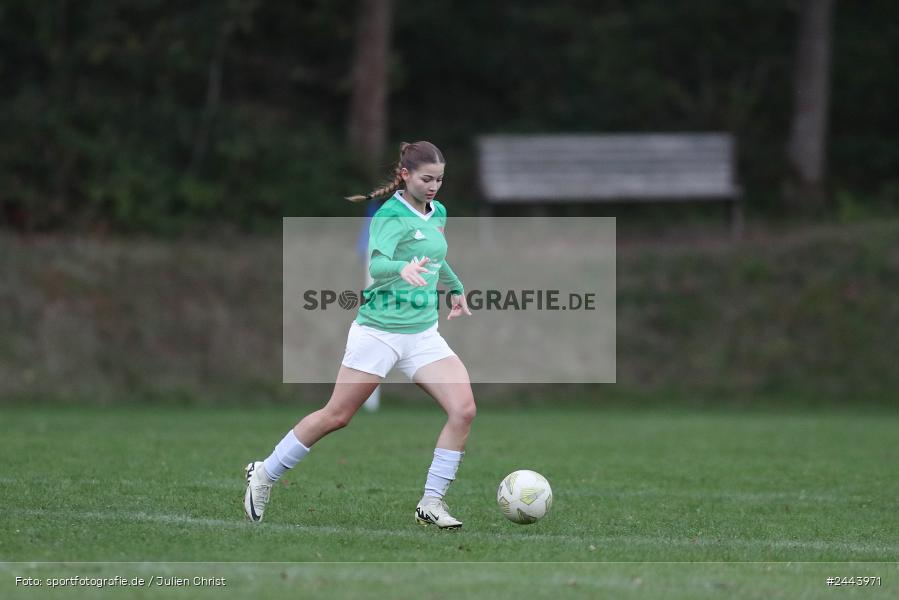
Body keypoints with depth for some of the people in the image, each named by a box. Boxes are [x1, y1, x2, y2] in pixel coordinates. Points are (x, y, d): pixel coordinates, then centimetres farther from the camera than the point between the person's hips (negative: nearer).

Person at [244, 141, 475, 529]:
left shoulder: (437, 213, 9)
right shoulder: (390, 216, -14)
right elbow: (374, 266, -32)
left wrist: (455, 287, 41)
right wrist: (401, 270, -51)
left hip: (423, 335, 6)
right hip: (379, 332, -6)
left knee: (463, 410, -12)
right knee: (336, 416, 2)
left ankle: (431, 504, -5)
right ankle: (264, 475, 21)